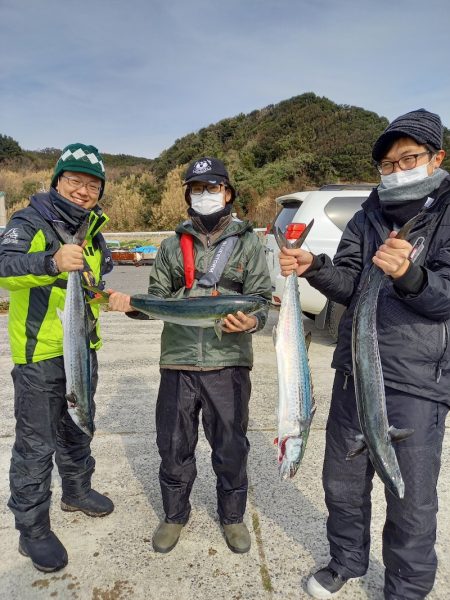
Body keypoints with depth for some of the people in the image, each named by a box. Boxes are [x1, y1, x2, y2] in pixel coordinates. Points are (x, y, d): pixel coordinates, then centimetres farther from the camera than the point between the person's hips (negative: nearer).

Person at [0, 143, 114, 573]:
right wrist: (52, 261, -46)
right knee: (36, 445, 2)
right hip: (39, 352, -7)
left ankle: (77, 490, 43)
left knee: (76, 429, 22)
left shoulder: (93, 232, 9)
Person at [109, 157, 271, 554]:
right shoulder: (173, 245, 11)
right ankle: (175, 515, 36)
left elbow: (262, 297, -1)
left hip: (229, 362, -1)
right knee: (174, 447, 12)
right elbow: (158, 299, 12)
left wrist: (252, 321, -22)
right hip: (177, 361, 2)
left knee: (231, 447, 10)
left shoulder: (248, 242, 5)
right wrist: (131, 304, -8)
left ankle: (232, 516, 35)